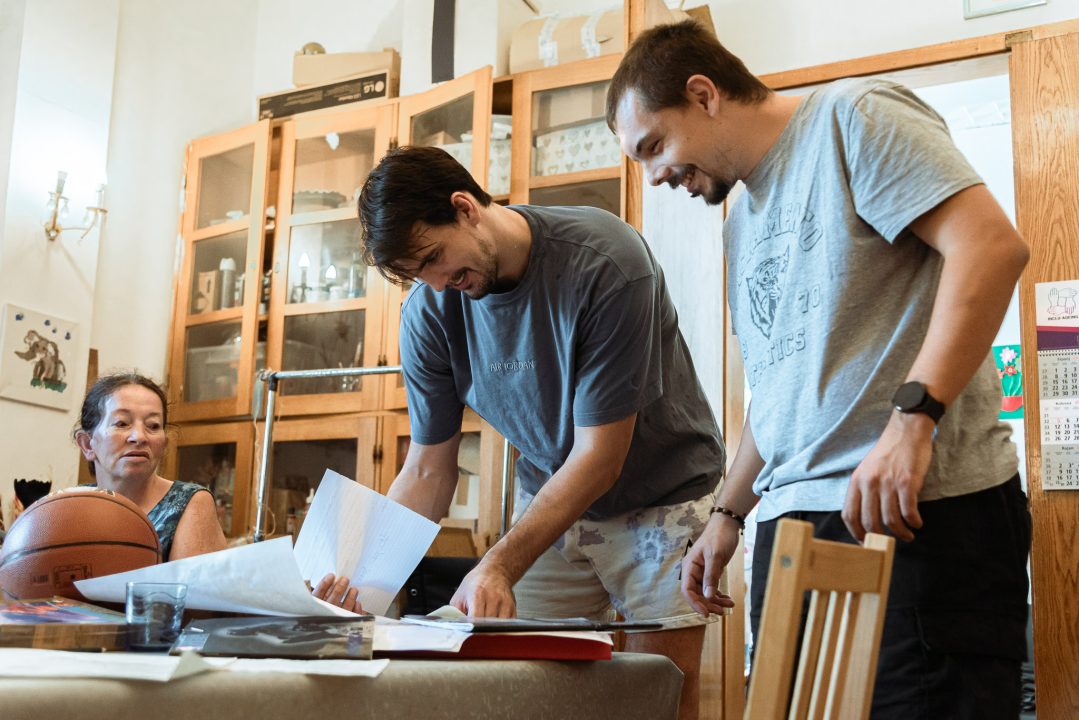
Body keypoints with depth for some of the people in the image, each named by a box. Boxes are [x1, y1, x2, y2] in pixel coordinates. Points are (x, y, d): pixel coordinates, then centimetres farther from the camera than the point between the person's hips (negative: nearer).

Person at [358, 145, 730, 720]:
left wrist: (499, 566, -33)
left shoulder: (605, 260, -26)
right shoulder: (429, 311, -10)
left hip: (661, 498, -4)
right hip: (549, 502, 4)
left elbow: (599, 457, -26)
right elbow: (429, 470, -4)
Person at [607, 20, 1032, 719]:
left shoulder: (851, 116, -2)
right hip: (793, 520, 8)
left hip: (921, 506, -7)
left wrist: (911, 418, -24)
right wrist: (729, 514, 23)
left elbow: (992, 243, -15)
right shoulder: (743, 226, 23)